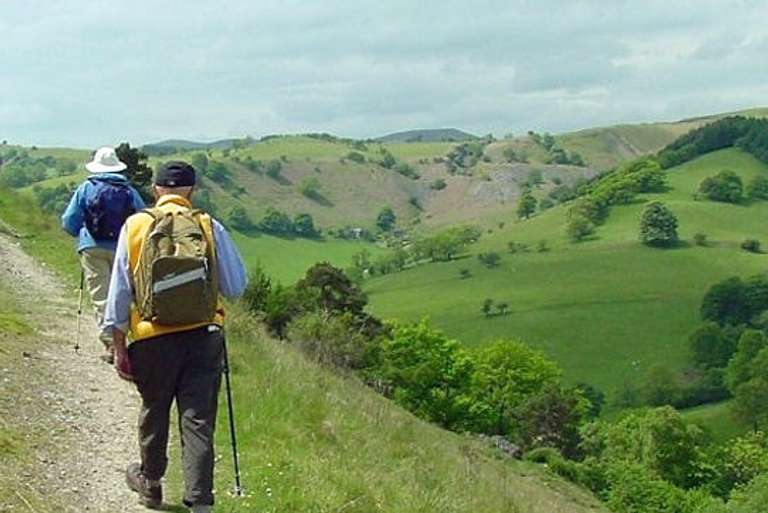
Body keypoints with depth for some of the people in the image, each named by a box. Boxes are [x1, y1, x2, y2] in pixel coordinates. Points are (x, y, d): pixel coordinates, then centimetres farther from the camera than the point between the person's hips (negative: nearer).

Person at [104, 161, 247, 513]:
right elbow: (236, 288, 0)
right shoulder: (210, 228, -3)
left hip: (152, 339, 1)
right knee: (198, 421, 2)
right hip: (203, 337, -1)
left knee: (154, 413, 21)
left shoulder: (135, 226, -1)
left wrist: (119, 347, 7)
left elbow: (119, 293, 0)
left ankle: (150, 483, 40)